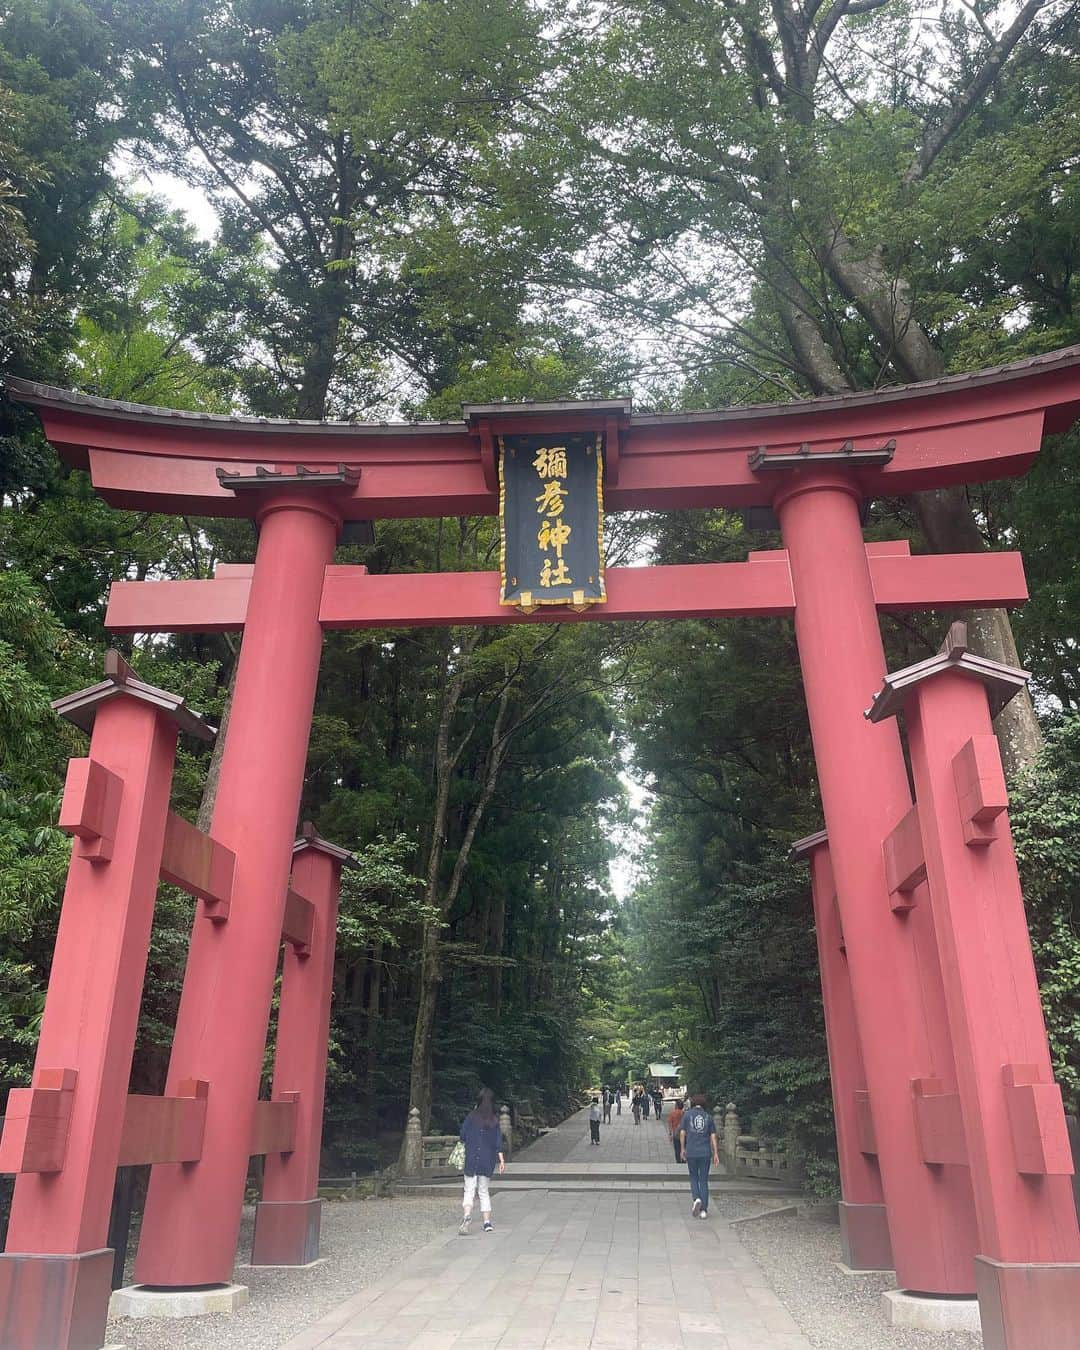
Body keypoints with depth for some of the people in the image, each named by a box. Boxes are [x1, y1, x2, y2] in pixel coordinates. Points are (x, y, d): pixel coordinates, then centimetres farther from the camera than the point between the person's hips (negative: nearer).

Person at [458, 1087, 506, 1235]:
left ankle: (467, 1215, -25)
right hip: (488, 1159, 3)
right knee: (484, 1191, 16)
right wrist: (501, 1160, 2)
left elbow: (462, 1136, -3)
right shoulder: (495, 1119, 1)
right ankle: (487, 1222, 12)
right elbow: (498, 1140, 0)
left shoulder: (472, 1116, -6)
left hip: (472, 1158, -3)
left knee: (469, 1190, -1)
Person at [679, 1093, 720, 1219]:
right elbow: (713, 1136, 2)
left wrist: (683, 1149, 9)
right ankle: (704, 1210, 5)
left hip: (691, 1152, -1)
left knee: (694, 1178, 16)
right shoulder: (708, 1116, 5)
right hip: (706, 1152, 1)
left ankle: (696, 1199, -7)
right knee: (704, 1180, 9)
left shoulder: (687, 1114, 1)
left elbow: (682, 1133, -1)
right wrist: (716, 1153, 5)